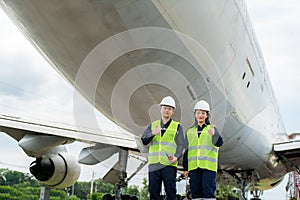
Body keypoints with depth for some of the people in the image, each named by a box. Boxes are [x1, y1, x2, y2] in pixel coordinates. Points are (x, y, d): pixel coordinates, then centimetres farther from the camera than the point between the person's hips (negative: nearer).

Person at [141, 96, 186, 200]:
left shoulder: (177, 126, 11)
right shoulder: (152, 125, 18)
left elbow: (181, 144, 4)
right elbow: (144, 141, 7)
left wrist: (176, 157, -14)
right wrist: (152, 134, -14)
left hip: (169, 164, -2)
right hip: (154, 164, 3)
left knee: (170, 191, -5)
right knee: (153, 191, 2)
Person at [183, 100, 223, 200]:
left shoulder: (212, 129, 7)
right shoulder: (190, 131, 16)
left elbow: (219, 143, -9)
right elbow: (186, 150, 17)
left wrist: (214, 134, -31)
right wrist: (185, 168, 12)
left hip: (209, 166, -3)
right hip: (193, 166, 3)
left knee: (208, 191, -7)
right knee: (196, 192, 3)